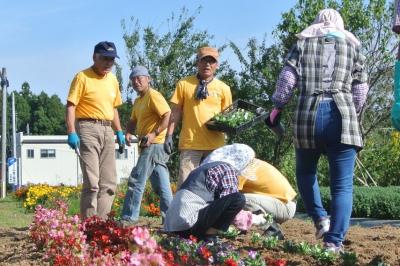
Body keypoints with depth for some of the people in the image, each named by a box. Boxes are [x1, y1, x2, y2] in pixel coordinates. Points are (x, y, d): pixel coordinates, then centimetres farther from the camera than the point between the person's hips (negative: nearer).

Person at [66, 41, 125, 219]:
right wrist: (71, 133, -20)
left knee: (109, 182, 8)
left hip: (107, 130, 8)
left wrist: (119, 132, 16)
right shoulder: (82, 77, -7)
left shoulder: (113, 79, 14)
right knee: (92, 181, -10)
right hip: (88, 129, -7)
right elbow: (70, 106, -11)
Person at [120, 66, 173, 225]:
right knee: (161, 185, 12)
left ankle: (128, 218, -9)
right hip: (149, 146, 10)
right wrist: (128, 133, 4)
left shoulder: (153, 95, -10)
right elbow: (133, 121, 25)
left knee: (137, 181, -11)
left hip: (154, 145, -10)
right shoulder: (138, 101, 19)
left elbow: (168, 115, -20)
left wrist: (154, 134, -25)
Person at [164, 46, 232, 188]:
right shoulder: (184, 84, 4)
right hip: (190, 143, -2)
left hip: (215, 143, 2)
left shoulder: (223, 88, 9)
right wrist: (169, 135, 0)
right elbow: (176, 112, 7)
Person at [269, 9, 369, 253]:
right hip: (342, 115, 0)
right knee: (343, 185, 1)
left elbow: (287, 79, 6)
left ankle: (320, 218, 8)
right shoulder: (353, 44, 18)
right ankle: (334, 242, -9)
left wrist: (277, 107, 17)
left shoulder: (303, 42, 17)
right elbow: (361, 90, 15)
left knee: (306, 172, 24)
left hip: (308, 115, 1)